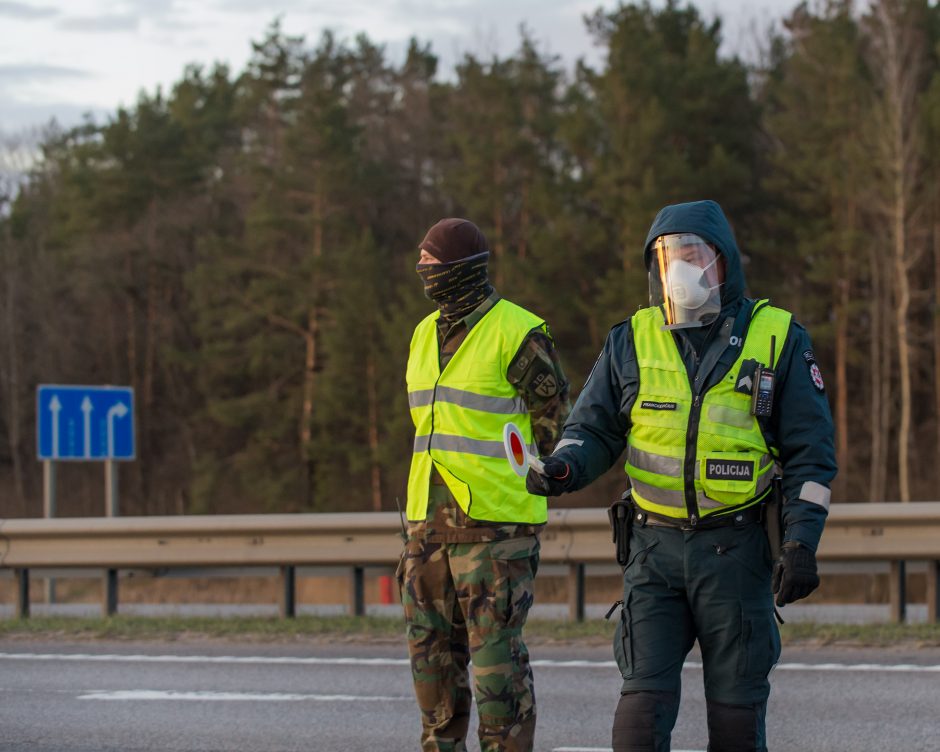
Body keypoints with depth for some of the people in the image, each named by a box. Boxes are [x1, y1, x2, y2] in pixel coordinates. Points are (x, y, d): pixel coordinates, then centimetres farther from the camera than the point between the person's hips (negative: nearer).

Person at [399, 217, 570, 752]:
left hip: (497, 526, -8)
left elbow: (554, 425, -5)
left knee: (496, 655, -7)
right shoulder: (426, 336, 15)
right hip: (431, 524, 8)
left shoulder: (518, 335, -9)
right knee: (432, 651, 10)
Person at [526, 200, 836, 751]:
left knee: (737, 706, 5)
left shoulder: (778, 340, 0)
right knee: (644, 699, -8)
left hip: (737, 552, -1)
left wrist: (802, 542, -9)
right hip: (656, 546, 1)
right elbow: (594, 430, 9)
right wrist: (563, 468, -15)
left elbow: (810, 453, 0)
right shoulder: (632, 342, 5)